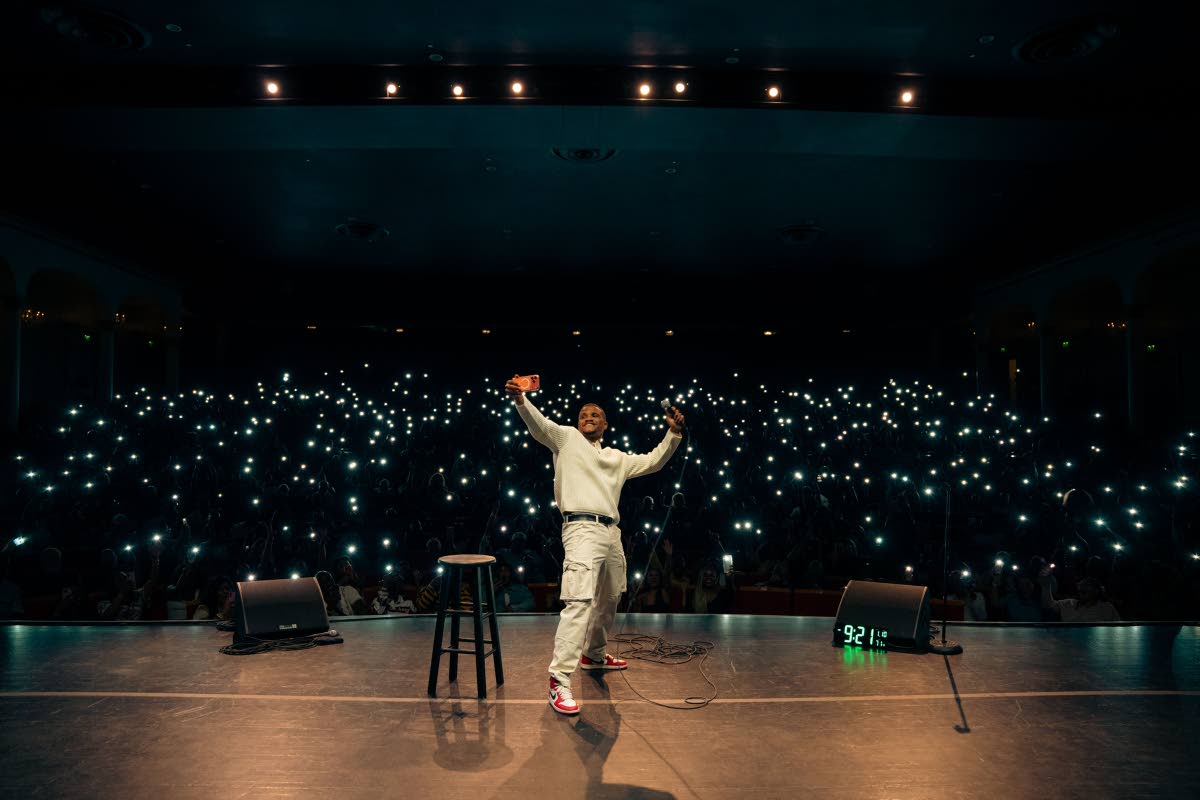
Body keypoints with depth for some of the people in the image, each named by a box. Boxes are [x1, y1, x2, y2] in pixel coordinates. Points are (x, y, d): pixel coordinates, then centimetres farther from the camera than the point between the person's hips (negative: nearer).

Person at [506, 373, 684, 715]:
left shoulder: (617, 457, 23)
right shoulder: (566, 437, 8)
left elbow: (654, 461, 26)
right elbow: (538, 425, -10)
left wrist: (673, 434, 12)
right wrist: (520, 400, -30)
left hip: (612, 533, 8)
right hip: (582, 529, -7)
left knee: (608, 601, 20)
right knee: (579, 601, -20)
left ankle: (593, 654, 42)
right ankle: (559, 680, -20)